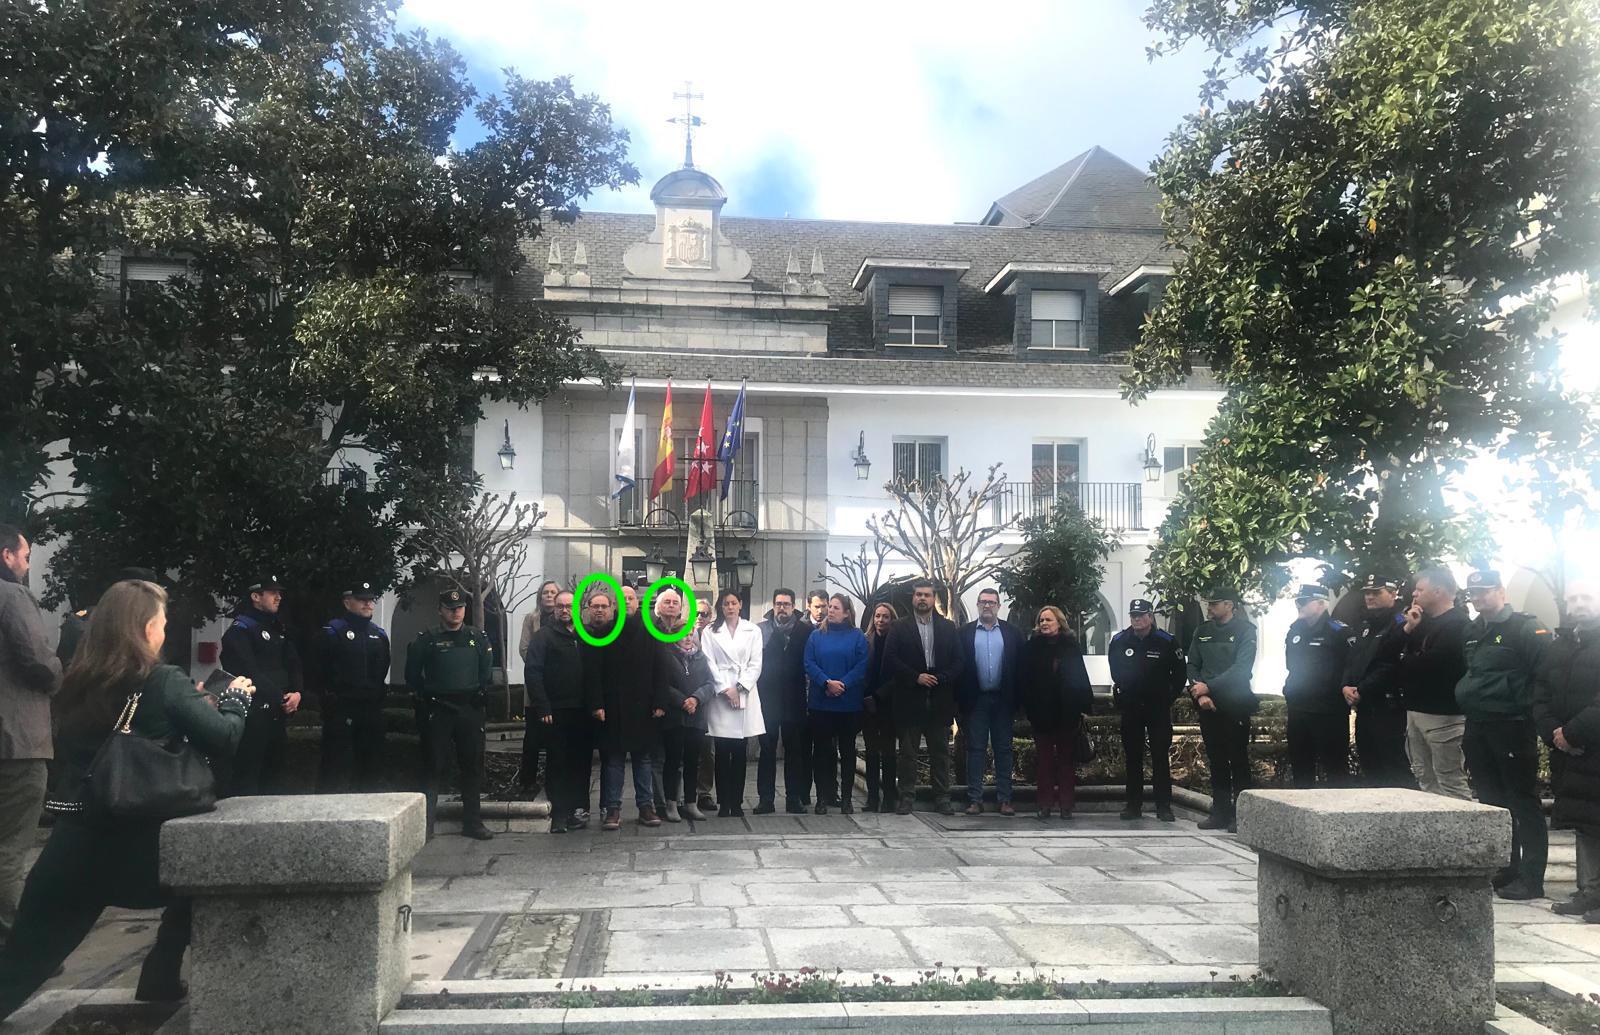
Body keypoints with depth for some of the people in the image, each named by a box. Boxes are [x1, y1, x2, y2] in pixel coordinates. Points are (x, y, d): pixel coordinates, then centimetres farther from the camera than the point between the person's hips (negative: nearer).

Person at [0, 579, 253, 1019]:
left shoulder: (78, 686, 7)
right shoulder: (165, 682, -10)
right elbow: (224, 740, -9)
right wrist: (235, 698, 12)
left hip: (74, 846, 4)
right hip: (139, 845, -4)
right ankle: (160, 983, 28)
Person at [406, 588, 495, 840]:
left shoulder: (478, 638, 8)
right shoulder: (427, 639, -1)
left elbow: (487, 668, 15)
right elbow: (412, 673, 4)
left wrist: (480, 693, 5)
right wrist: (424, 696, 1)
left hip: (470, 709, 3)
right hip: (439, 710, -3)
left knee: (473, 767, 7)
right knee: (435, 767, -1)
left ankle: (473, 822, 15)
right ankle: (425, 823, 4)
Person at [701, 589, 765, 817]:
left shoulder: (752, 631, 10)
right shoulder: (710, 633, 8)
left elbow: (755, 664, 4)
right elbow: (709, 664, 0)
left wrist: (740, 688, -8)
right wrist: (726, 690, -9)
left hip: (745, 694, 1)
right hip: (720, 696, -1)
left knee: (740, 754, 3)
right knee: (722, 753, -1)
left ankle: (737, 802, 7)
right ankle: (724, 803, 3)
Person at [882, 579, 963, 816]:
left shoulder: (949, 627, 9)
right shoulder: (899, 628, 4)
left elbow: (957, 661, 4)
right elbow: (891, 659, -5)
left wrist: (939, 678, -11)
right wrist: (916, 677, -13)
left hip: (939, 700, 2)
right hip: (909, 699, -1)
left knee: (940, 751, 6)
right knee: (907, 752, 4)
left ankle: (942, 797, 12)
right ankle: (906, 797, 10)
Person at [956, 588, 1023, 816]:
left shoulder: (1012, 632, 5)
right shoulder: (965, 632, 3)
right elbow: (959, 666, 0)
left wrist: (1016, 701, -3)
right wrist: (961, 701, -6)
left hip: (1003, 700, 1)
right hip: (976, 700, -1)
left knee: (1003, 750, 6)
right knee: (975, 750, 3)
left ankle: (1004, 799, 11)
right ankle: (975, 799, 6)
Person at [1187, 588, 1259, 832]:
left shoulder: (1245, 630, -4)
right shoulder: (1203, 631, 11)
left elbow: (1241, 668, -14)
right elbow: (1192, 665, 10)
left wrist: (1208, 687, -16)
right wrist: (1199, 693, -5)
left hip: (1235, 704, -5)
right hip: (1208, 704, 5)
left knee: (1238, 759, -2)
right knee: (1216, 760, 8)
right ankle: (1220, 812, 14)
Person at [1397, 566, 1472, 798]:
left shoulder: (1458, 624, -12)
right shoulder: (1424, 621, 18)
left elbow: (1431, 663, -22)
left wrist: (1403, 666, -2)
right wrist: (1408, 629, -2)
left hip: (1442, 715, -9)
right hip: (1415, 710, 9)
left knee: (1451, 785, -7)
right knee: (1426, 781, 13)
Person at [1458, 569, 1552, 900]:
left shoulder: (1526, 629, -9)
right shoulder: (1473, 632, 14)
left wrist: (1526, 709, -18)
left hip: (1512, 728, -8)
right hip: (1478, 729, 8)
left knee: (1523, 803, -2)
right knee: (1492, 802, 13)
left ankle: (1531, 878, 3)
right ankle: (1503, 870, 23)